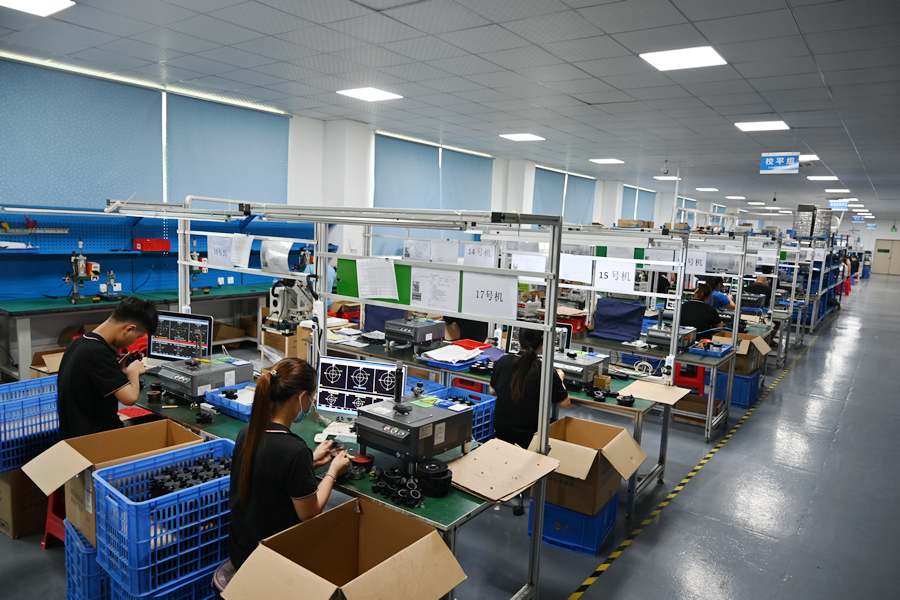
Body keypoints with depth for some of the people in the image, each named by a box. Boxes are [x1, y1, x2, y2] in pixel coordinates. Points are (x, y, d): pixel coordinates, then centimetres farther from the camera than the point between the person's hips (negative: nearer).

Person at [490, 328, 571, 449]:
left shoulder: (503, 361, -7)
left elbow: (493, 391, 12)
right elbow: (565, 403, -3)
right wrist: (560, 379, 15)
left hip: (500, 433, 6)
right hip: (528, 438, -5)